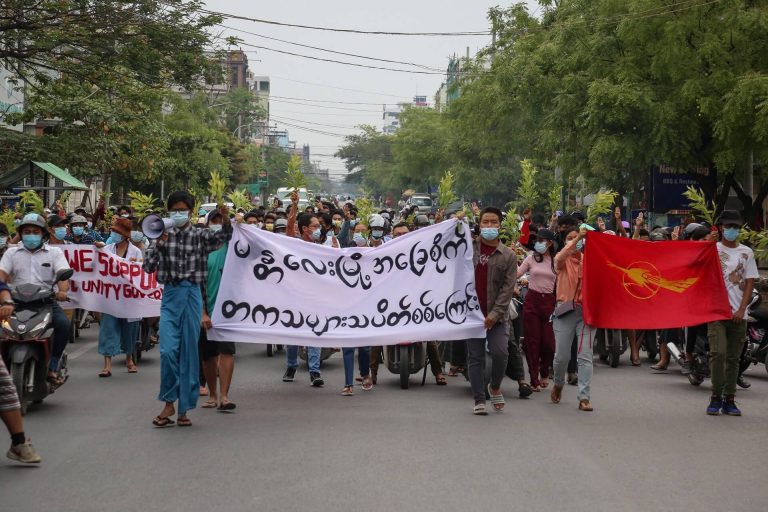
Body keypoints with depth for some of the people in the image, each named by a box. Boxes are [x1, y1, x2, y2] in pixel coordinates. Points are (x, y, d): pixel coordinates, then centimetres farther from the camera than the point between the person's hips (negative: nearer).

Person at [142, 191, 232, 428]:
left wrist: (226, 218, -24)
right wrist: (157, 244, -12)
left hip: (192, 295, 0)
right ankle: (168, 404, 3)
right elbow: (148, 267, 1)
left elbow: (224, 236, -6)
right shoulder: (163, 236, 6)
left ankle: (184, 408, 11)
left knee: (189, 352, 3)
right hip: (170, 295, 0)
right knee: (168, 349, -11)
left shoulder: (200, 236, 6)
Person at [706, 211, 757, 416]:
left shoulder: (746, 252, 10)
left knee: (733, 357, 5)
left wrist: (741, 310, -4)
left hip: (738, 314, 2)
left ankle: (729, 400, 12)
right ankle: (716, 397, -5)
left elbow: (749, 283, 6)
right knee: (718, 353, -15)